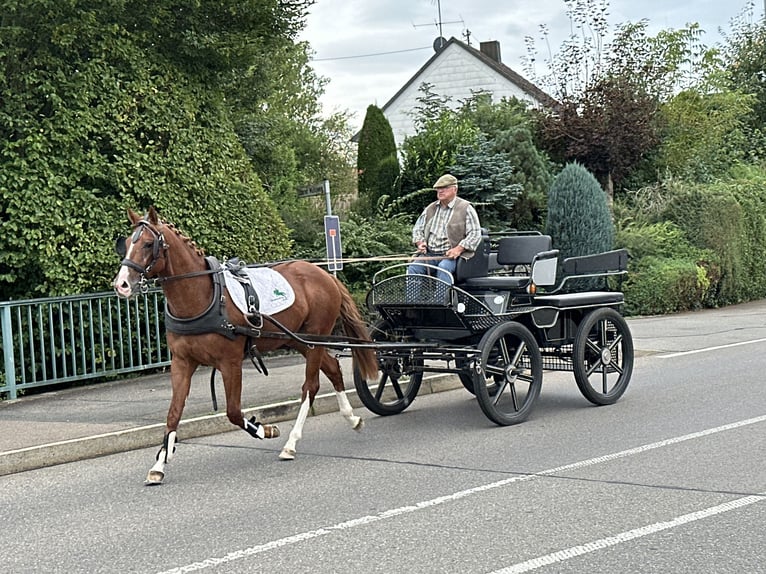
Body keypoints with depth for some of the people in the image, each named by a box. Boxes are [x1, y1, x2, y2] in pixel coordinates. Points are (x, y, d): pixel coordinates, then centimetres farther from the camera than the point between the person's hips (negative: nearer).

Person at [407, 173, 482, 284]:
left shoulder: (466, 209, 1)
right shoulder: (430, 209, 19)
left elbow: (475, 234, -5)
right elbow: (417, 229, 26)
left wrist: (459, 249, -18)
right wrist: (420, 243, 3)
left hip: (452, 255, -5)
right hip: (429, 254, 5)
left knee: (443, 268, -36)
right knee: (413, 268, -21)